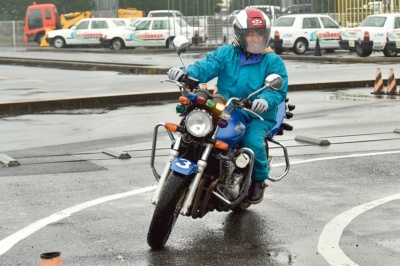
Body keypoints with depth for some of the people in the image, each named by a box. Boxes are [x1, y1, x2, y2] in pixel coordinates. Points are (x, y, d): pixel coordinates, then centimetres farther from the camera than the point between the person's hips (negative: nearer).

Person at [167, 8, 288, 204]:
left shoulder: (273, 61, 0)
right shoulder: (225, 53, 5)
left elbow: (279, 90, -9)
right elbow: (205, 67, -9)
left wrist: (265, 100, -32)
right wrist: (185, 73, -30)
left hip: (257, 116, -2)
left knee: (253, 142, -31)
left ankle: (259, 180, 0)